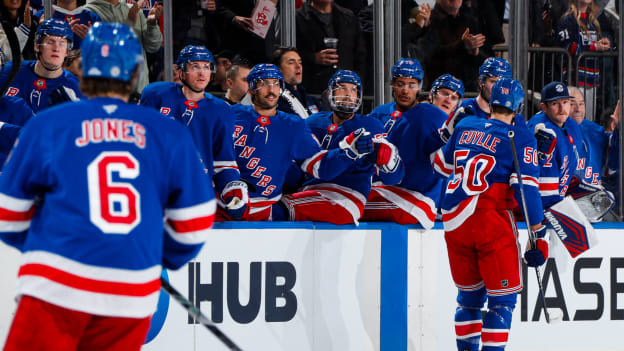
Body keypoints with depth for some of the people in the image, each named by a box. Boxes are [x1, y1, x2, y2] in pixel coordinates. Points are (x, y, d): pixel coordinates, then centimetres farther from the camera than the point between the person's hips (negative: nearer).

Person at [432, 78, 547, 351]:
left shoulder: (465, 126, 12)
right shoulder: (520, 139, -3)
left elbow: (442, 164, 26)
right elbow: (526, 187, -10)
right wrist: (538, 235, -8)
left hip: (453, 220, 5)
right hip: (491, 222, -5)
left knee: (470, 293, 18)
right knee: (503, 297, 2)